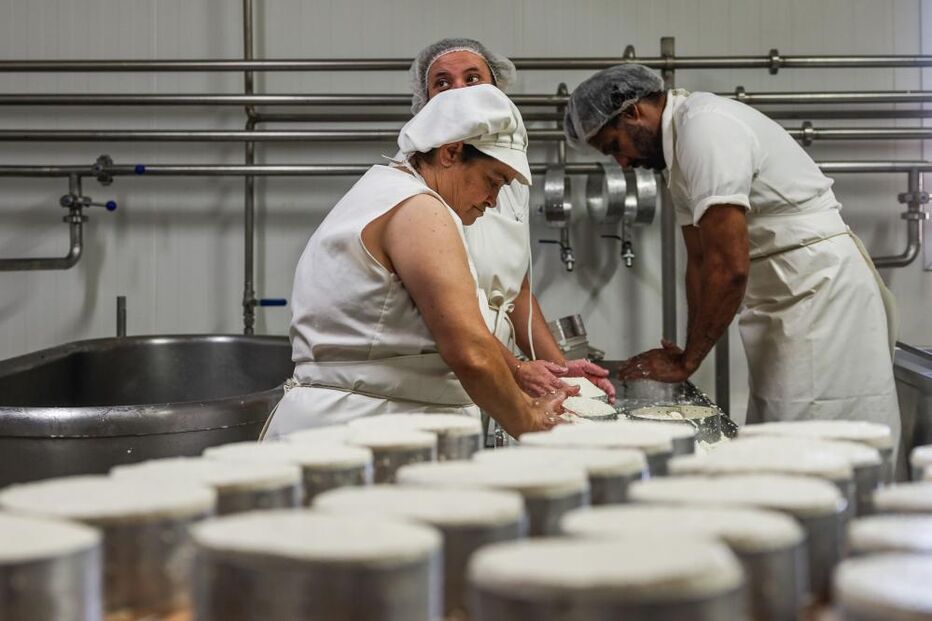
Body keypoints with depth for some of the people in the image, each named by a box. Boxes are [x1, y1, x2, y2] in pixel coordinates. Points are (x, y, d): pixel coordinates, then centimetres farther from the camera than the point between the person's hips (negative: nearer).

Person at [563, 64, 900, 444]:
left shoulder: (706, 127, -19)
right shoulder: (679, 145, 12)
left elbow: (730, 266, -23)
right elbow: (700, 259, 15)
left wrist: (686, 361, -14)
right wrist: (688, 354, 7)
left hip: (823, 292, -10)